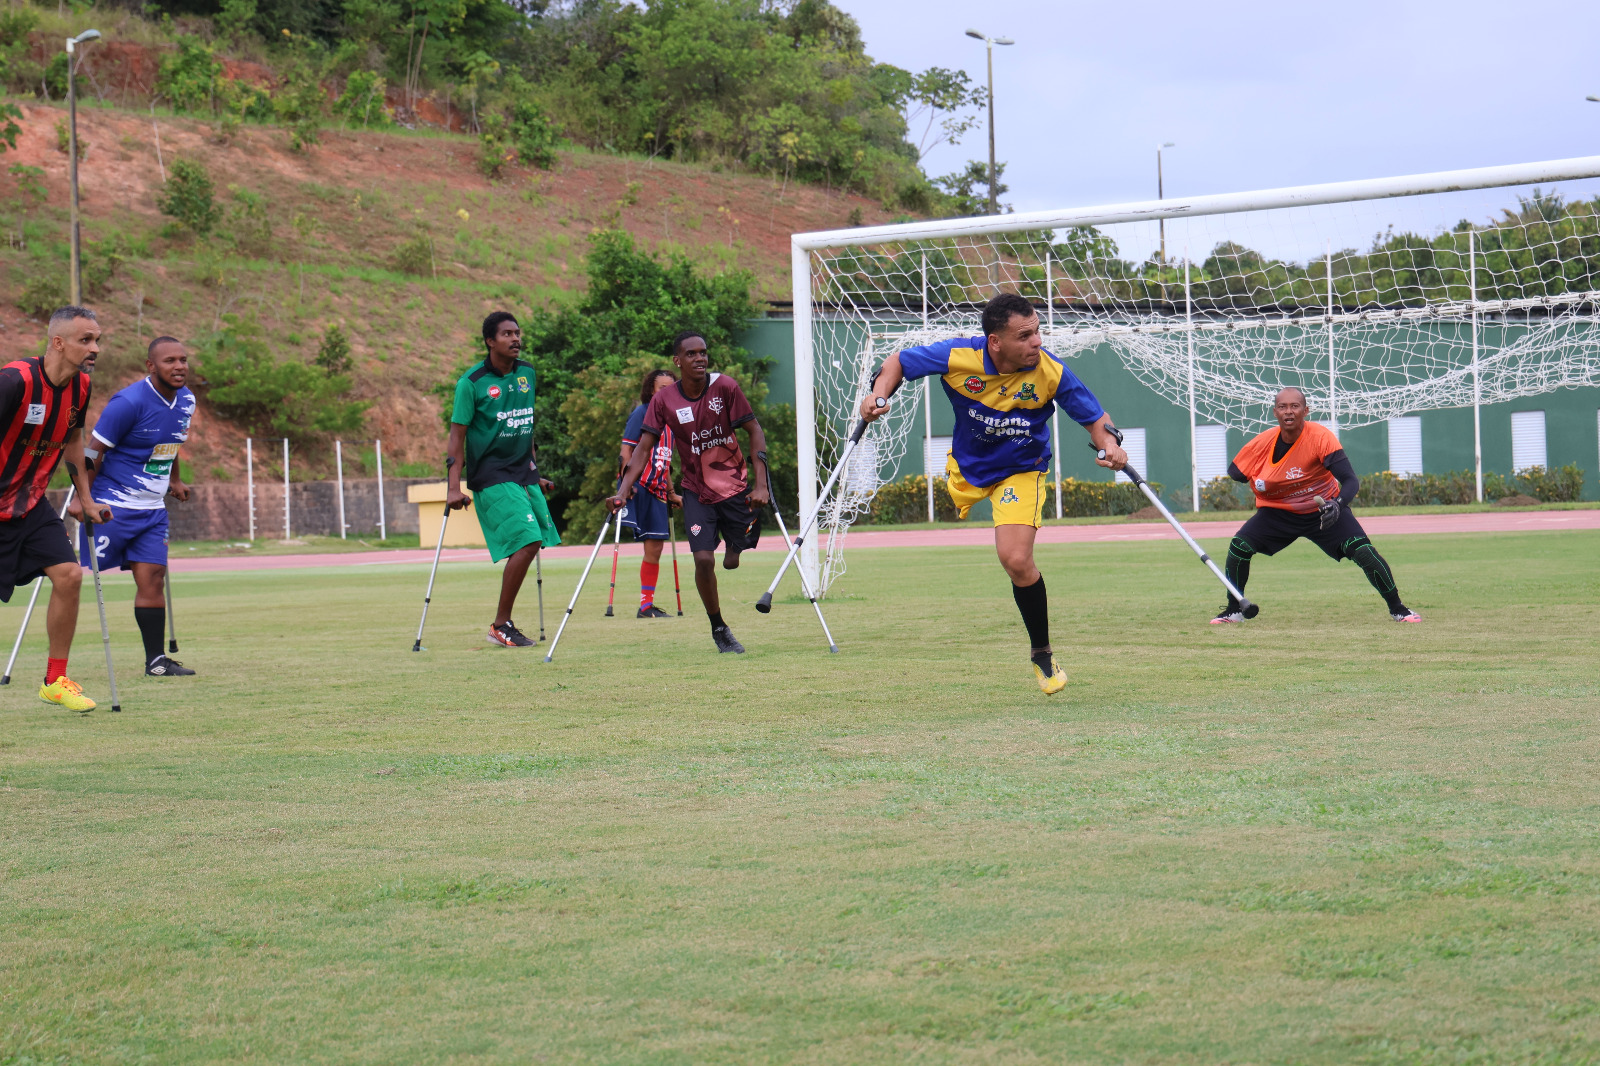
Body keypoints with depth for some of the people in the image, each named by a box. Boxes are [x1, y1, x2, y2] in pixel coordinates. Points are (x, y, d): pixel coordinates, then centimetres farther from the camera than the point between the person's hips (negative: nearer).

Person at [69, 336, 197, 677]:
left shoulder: (186, 400, 6)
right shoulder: (129, 402, -18)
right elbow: (94, 450, -13)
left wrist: (174, 481, 33)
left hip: (152, 509, 7)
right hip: (113, 505, -7)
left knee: (153, 578, 2)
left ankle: (156, 659, 5)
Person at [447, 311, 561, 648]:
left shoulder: (527, 373, 10)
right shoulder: (471, 382, -9)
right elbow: (457, 435, -9)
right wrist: (454, 486, -15)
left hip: (523, 474, 7)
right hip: (492, 477, -7)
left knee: (530, 545, 2)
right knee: (525, 542, -17)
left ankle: (503, 623, 13)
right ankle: (501, 625, -8)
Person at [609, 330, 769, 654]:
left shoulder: (725, 387, -11)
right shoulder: (664, 400, -8)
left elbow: (755, 432, -7)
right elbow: (644, 447, -6)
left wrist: (761, 484, -15)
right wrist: (622, 492, -17)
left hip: (736, 487, 0)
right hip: (697, 491, 0)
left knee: (735, 563, -1)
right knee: (703, 559, -15)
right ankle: (718, 628, 5)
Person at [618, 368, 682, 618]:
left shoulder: (669, 420, 19)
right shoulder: (642, 414, -2)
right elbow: (627, 450, -8)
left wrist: (671, 493, 24)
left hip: (656, 490, 7)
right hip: (638, 485, -7)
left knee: (654, 548, 7)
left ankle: (647, 605, 12)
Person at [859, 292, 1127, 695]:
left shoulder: (1050, 373, -29)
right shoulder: (958, 357, -27)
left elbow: (1095, 417, -15)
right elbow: (900, 361, -9)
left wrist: (1110, 445, -36)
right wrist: (878, 395, -27)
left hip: (1021, 471, -3)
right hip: (967, 464, 3)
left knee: (1016, 559, -19)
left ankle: (1042, 654, -1)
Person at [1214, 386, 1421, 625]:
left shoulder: (1321, 437, -25)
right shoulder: (1263, 442, -15)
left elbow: (1350, 480, -30)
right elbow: (1234, 472, 1)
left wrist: (1337, 505, -48)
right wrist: (1257, 484, -16)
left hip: (1324, 510, -2)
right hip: (1278, 512, 2)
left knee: (1362, 550, -21)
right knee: (1239, 545, -17)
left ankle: (1397, 609, -3)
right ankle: (1233, 611, 2)